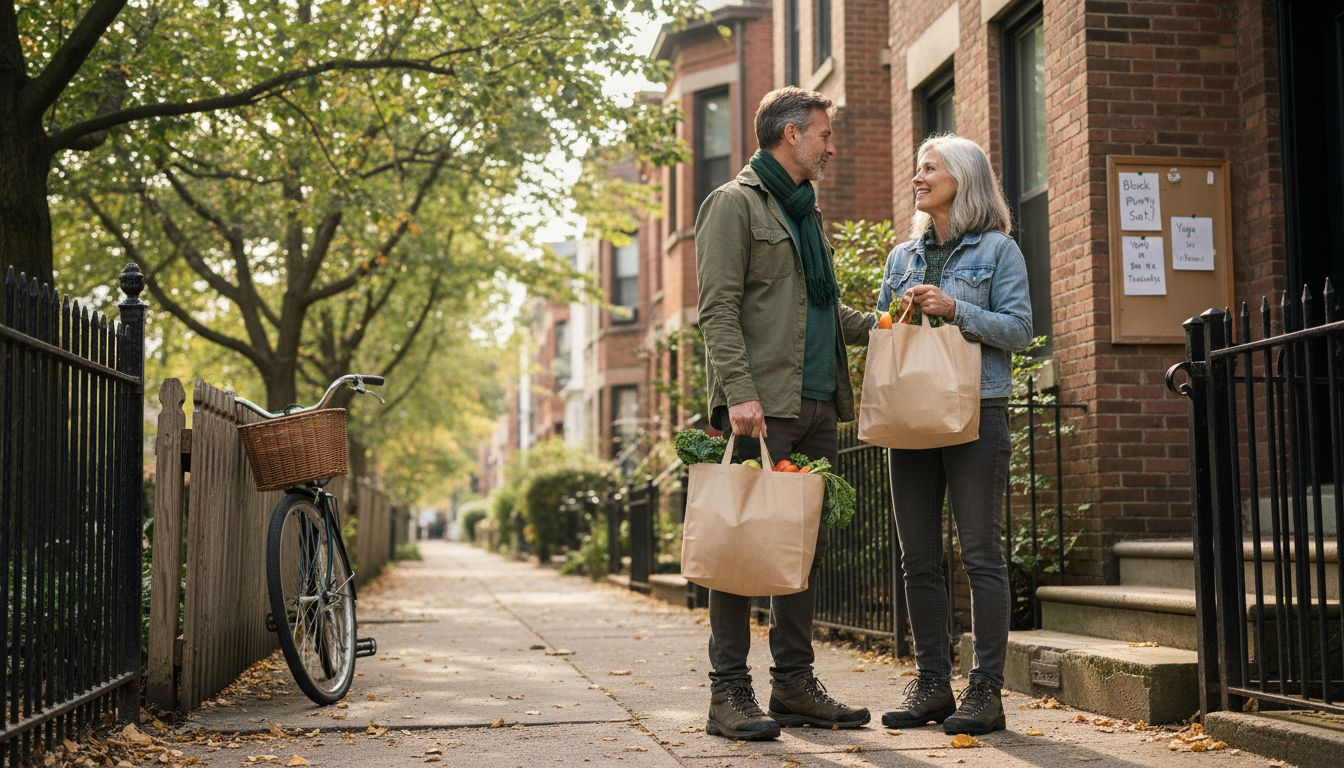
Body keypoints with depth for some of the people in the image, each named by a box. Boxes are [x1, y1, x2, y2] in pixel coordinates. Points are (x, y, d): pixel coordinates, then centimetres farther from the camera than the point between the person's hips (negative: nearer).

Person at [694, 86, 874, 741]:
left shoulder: (806, 211, 24)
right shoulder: (735, 203, -2)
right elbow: (718, 309, -12)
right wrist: (738, 392, -21)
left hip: (816, 407, 9)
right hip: (764, 407, -9)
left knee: (807, 543, 9)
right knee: (745, 544, -6)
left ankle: (794, 683, 17)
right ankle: (729, 693, -1)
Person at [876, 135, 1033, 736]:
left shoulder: (996, 249, 1)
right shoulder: (902, 256, 16)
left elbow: (1019, 328, -5)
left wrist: (954, 310, -15)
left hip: (975, 413, -5)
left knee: (981, 553, -4)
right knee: (918, 558, 6)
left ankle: (986, 689, 0)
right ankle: (931, 683, 14)